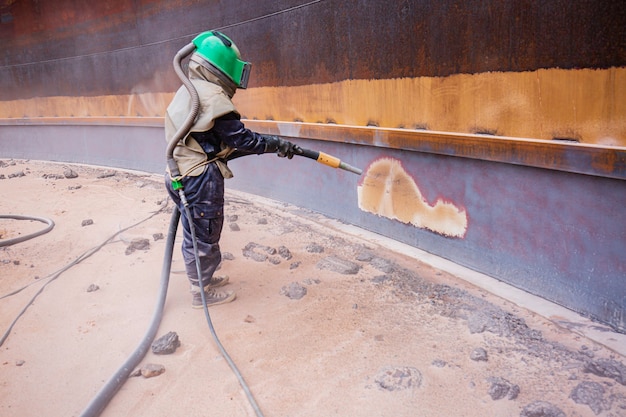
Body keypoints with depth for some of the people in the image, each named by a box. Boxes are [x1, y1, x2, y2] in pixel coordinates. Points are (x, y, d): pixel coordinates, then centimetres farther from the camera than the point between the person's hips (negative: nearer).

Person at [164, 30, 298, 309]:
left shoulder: (188, 91, 14)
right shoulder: (211, 95, -18)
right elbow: (240, 138, -18)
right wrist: (277, 145, -6)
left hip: (185, 174, 10)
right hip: (202, 180, -10)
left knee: (195, 232, 21)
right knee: (204, 235, 4)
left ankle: (202, 278, 38)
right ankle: (202, 292, 19)